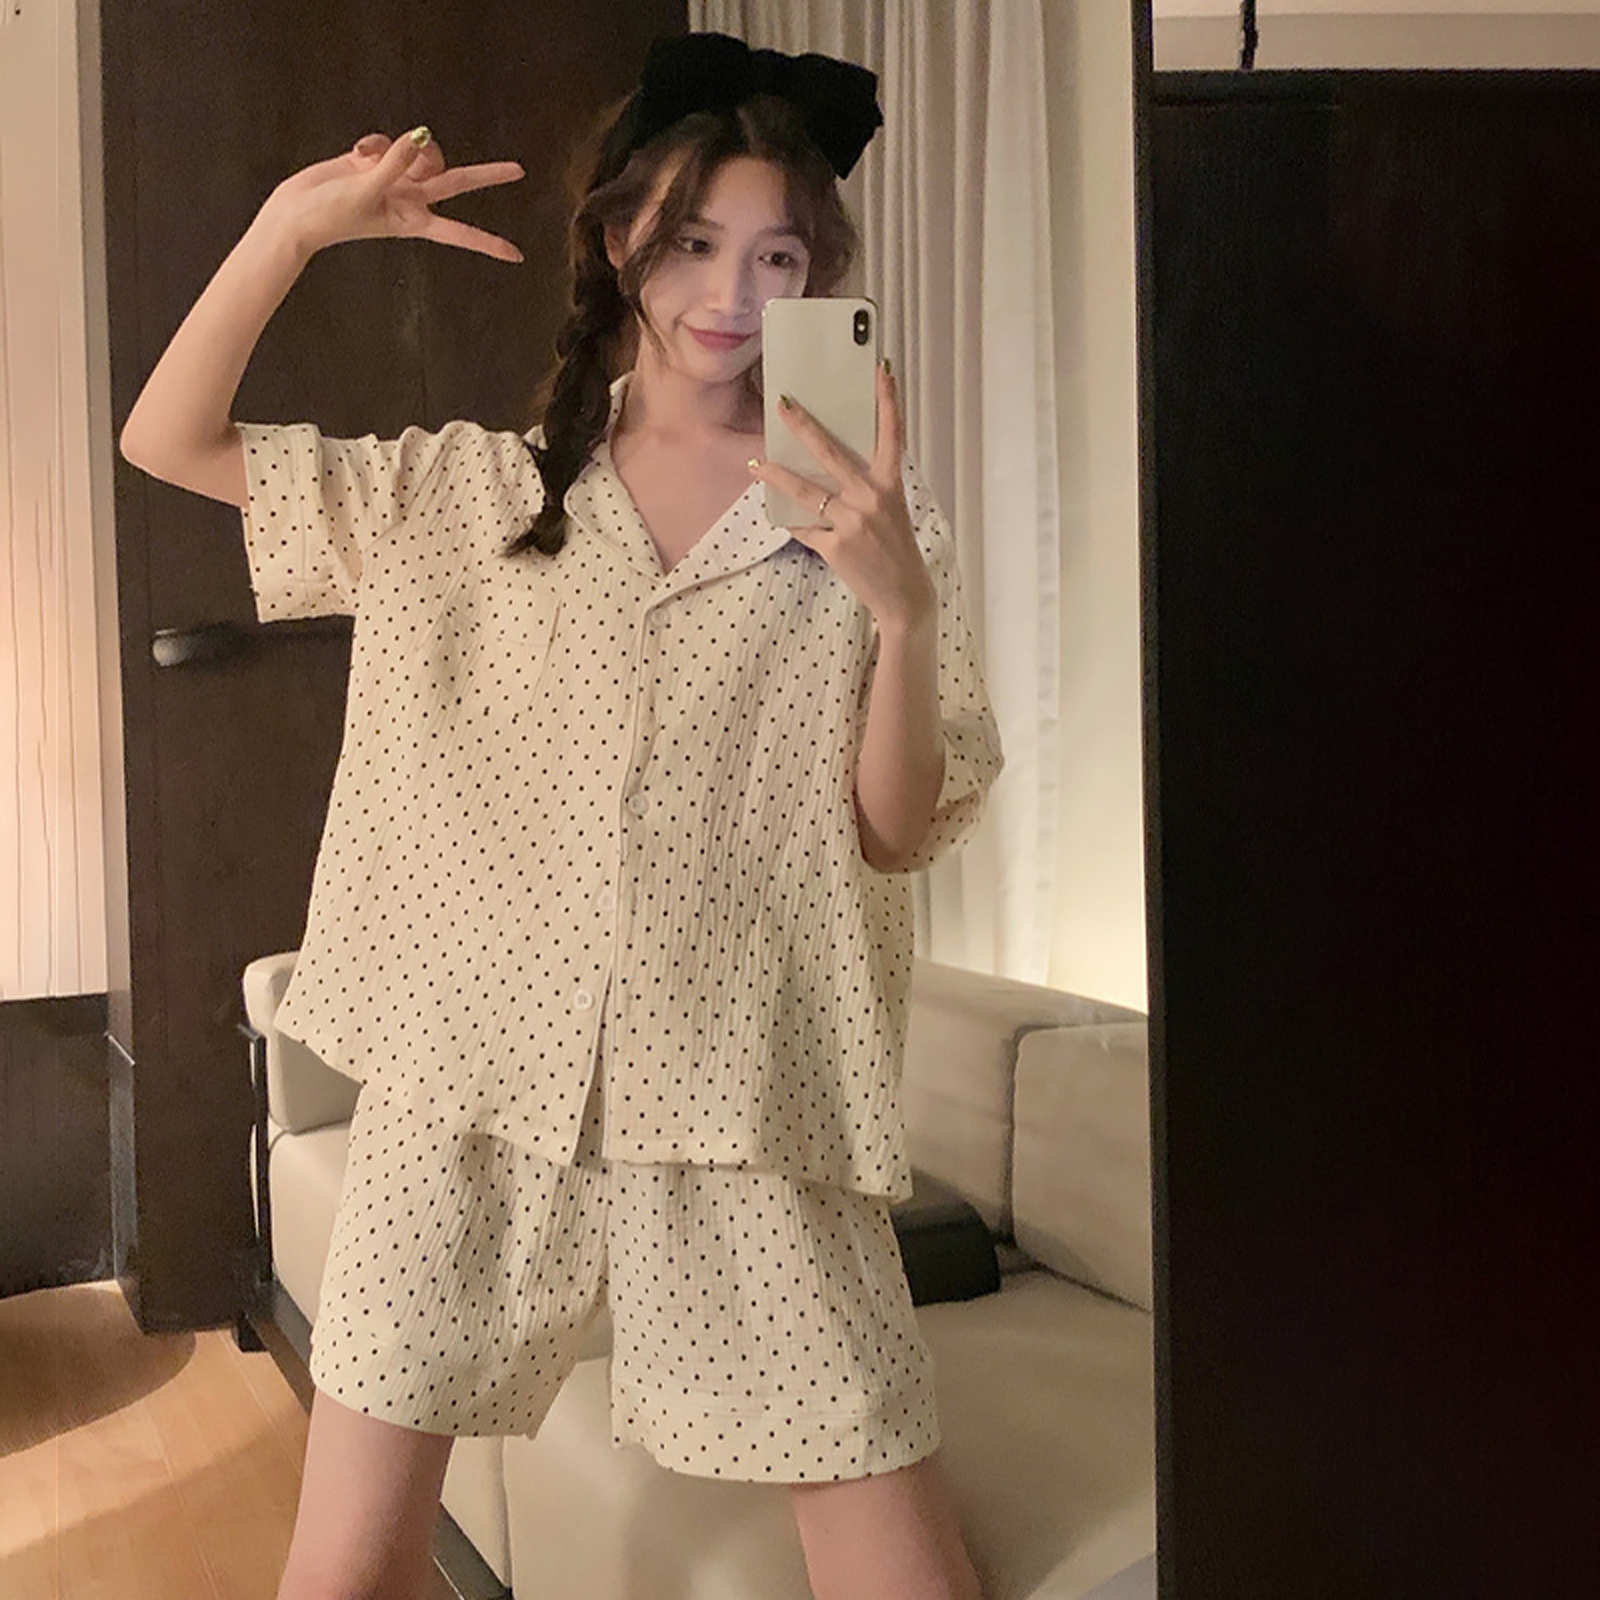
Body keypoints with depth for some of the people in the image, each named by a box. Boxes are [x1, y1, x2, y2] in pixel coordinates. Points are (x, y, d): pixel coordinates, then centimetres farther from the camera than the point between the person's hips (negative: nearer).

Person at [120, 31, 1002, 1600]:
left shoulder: (865, 515, 4)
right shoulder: (479, 493, 8)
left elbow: (896, 833, 0)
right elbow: (168, 440, 8)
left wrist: (902, 604, -16)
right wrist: (292, 224, -4)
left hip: (747, 1114, -1)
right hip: (475, 1087, 2)